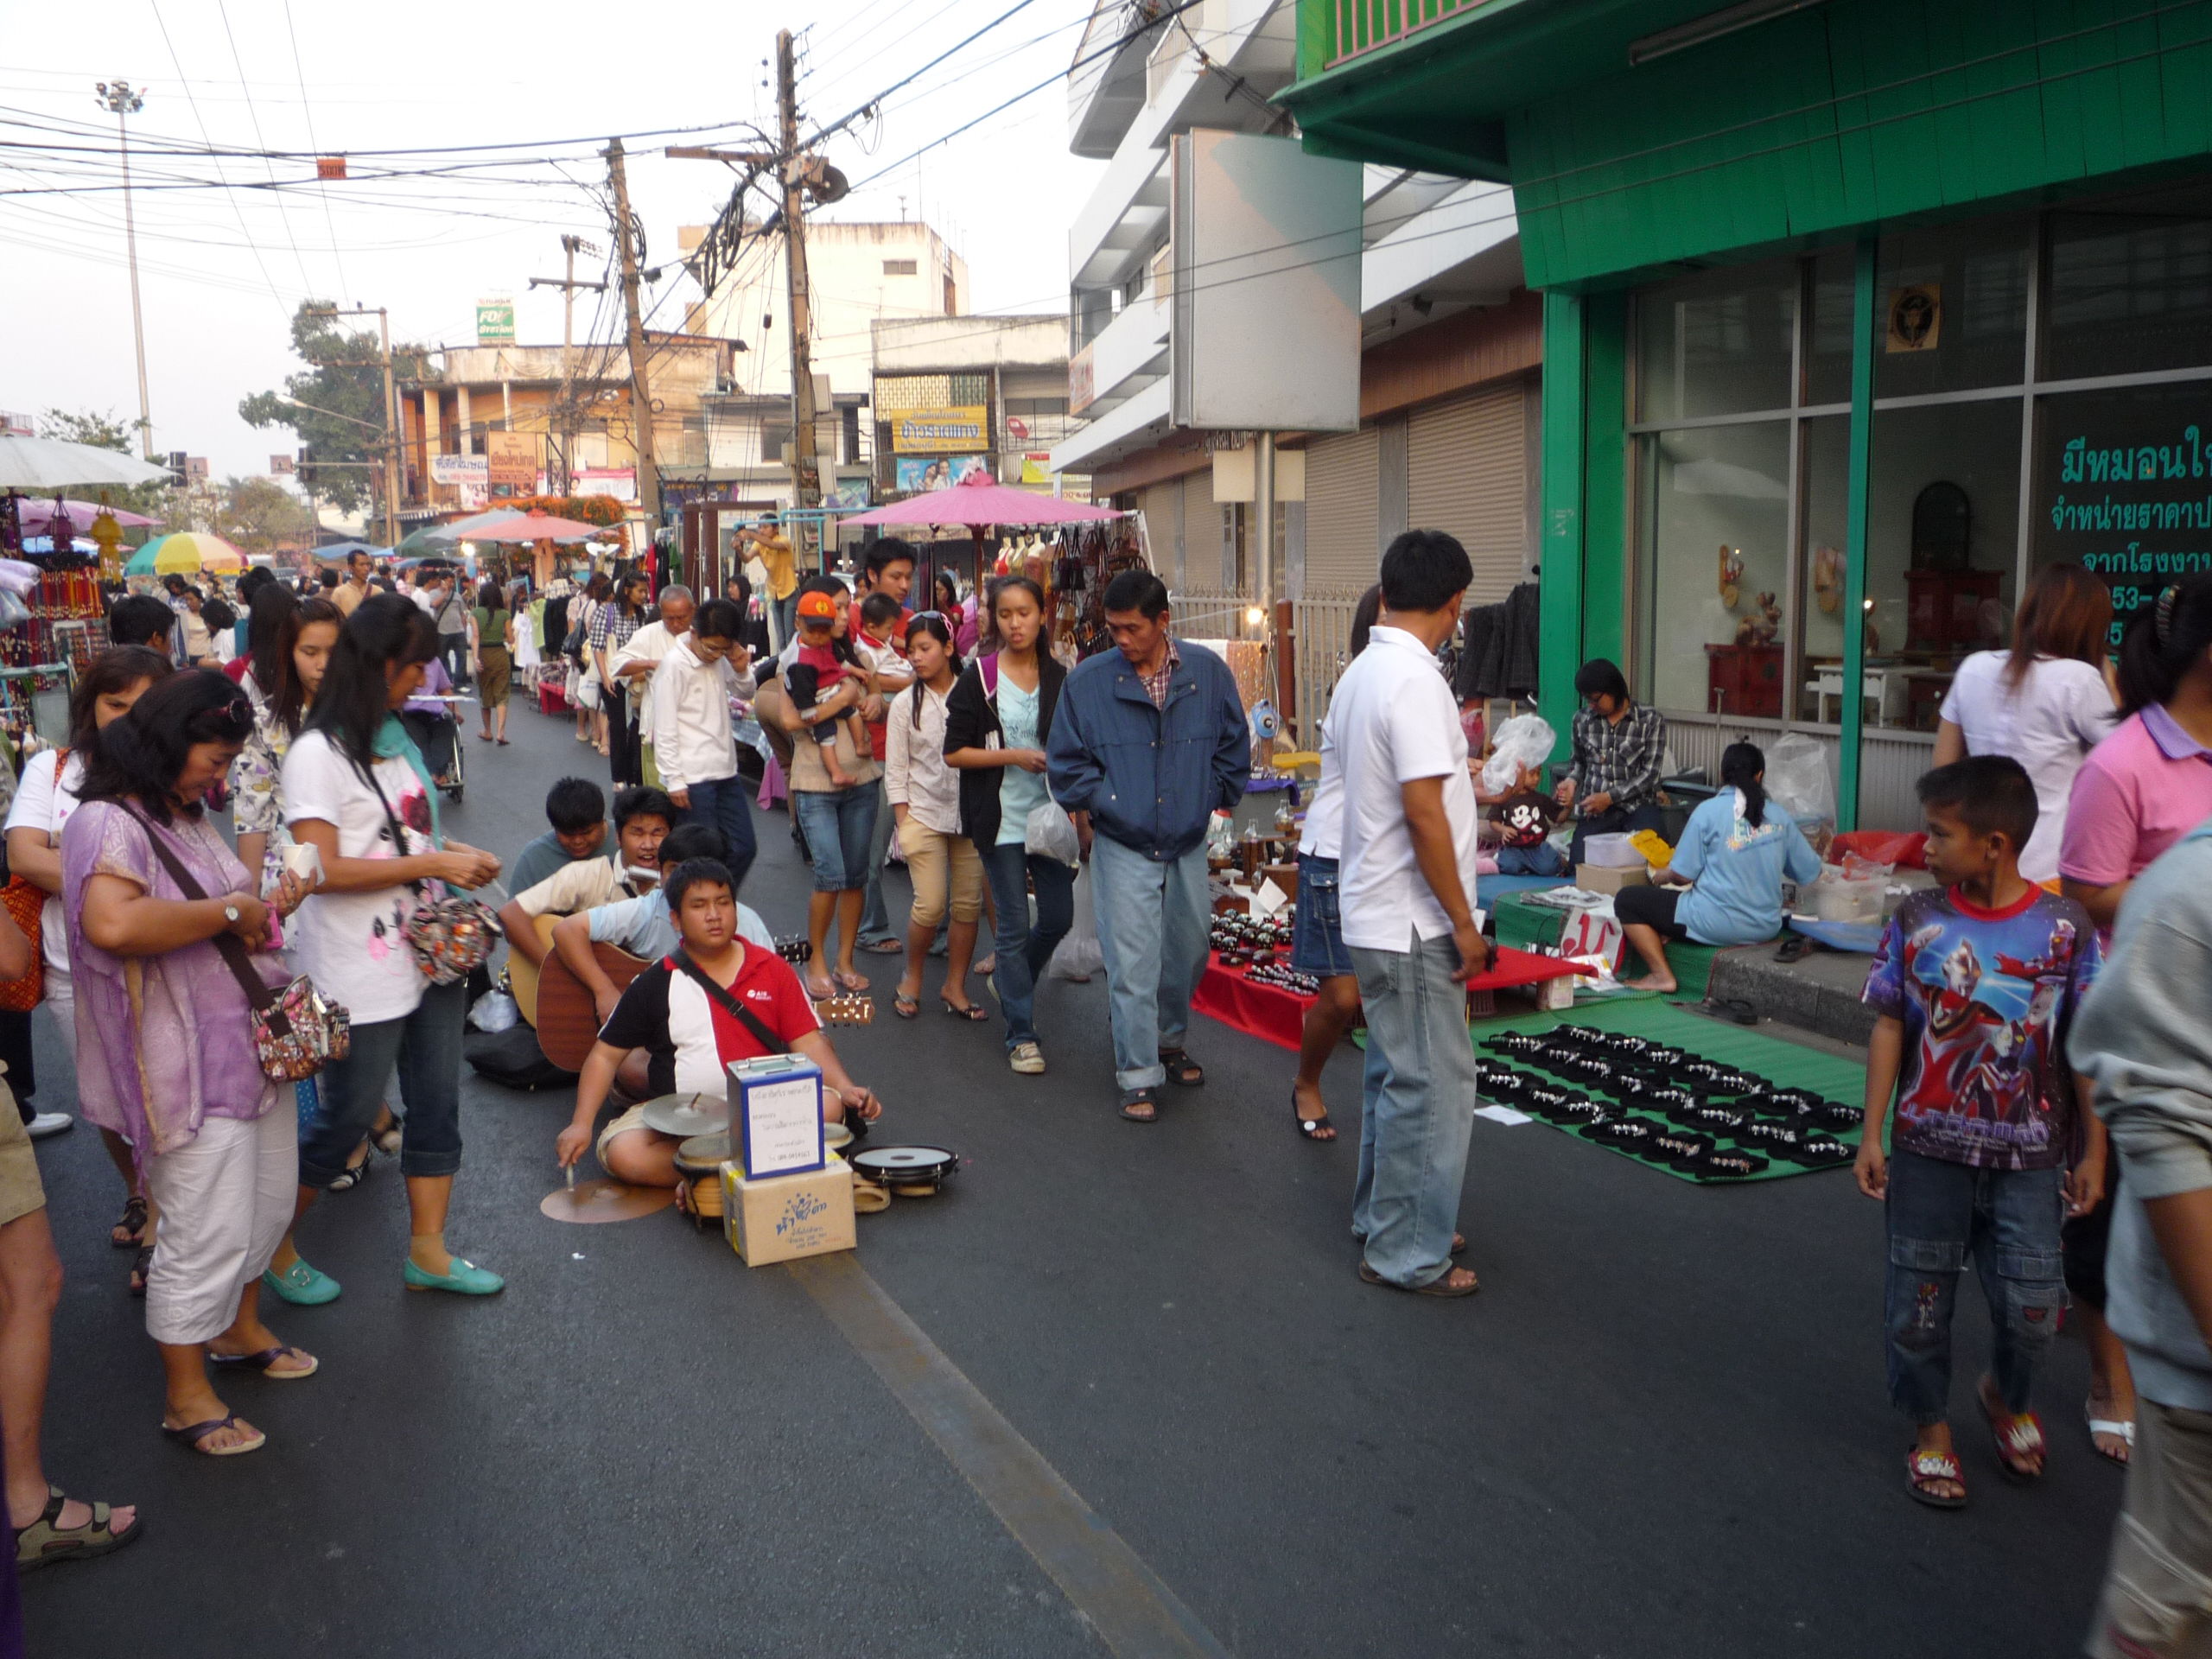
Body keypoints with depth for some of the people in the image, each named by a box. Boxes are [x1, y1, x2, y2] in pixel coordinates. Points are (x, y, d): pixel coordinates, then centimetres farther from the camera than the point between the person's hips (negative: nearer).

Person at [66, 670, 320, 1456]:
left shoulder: (188, 816, 13)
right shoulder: (109, 823, -18)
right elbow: (113, 923, -38)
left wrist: (266, 904, 5)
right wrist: (227, 911, -26)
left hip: (253, 1046, 10)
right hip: (191, 1070, -9)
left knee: (265, 1208, 22)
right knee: (205, 1235, 0)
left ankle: (241, 1332, 44)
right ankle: (187, 1399, 17)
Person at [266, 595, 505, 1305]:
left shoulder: (397, 739, 10)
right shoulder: (318, 753, -15)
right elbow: (325, 869, -21)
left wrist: (453, 850, 3)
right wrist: (431, 864, -20)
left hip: (428, 956, 8)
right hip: (362, 975, -8)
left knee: (436, 1101, 11)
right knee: (349, 1114, 5)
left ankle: (428, 1248, 24)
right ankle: (273, 1244, 27)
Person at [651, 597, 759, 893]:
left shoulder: (720, 658, 7)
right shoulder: (675, 664, -13)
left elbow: (745, 692, 23)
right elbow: (665, 728, -13)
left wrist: (742, 670, 0)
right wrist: (674, 780, -14)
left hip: (726, 770, 7)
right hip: (693, 778, -7)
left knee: (743, 848, 10)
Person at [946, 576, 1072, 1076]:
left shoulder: (1059, 678, 6)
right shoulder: (978, 678, -5)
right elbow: (954, 752, -6)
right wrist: (1015, 756, -16)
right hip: (1002, 819, -4)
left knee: (1059, 917, 7)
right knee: (1014, 925, 0)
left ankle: (1010, 978, 37)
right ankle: (1021, 1034, 11)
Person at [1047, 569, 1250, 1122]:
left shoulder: (1209, 673, -3)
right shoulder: (1086, 681, -7)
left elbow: (1234, 747, 8)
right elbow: (1067, 763, 2)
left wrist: (1212, 803, 7)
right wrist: (1098, 807, -3)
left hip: (1189, 846, 3)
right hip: (1123, 848, -3)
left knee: (1188, 953, 17)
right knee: (1132, 966, -6)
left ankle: (1169, 1041, 41)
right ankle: (1138, 1076, 6)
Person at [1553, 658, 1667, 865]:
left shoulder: (1651, 720, -2)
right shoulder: (1582, 719, 7)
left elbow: (1649, 773, -6)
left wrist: (1610, 797, -14)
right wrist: (1572, 780, -1)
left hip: (1637, 806, -3)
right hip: (1593, 811, 3)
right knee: (1579, 862, -15)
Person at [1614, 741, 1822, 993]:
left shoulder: (1708, 811, -11)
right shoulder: (1780, 816, 2)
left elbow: (1681, 876, -9)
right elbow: (1810, 872, 9)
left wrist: (1662, 876, 13)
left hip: (1718, 925, -6)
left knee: (1626, 900, 7)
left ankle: (1661, 975, -2)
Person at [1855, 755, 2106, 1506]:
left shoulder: (2064, 930, -8)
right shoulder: (1918, 922, -5)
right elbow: (1889, 1028, -1)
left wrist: (2092, 1153, 0)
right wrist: (1872, 1134, -2)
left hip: (2028, 1159, -1)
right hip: (1927, 1149, 1)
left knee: (2032, 1305, 5)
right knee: (1920, 1297, 10)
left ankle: (2006, 1396, 37)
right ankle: (1930, 1429, 31)